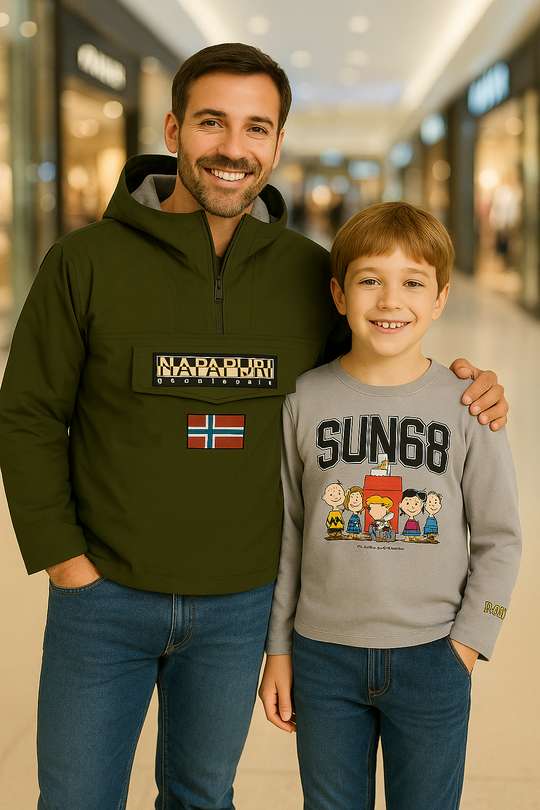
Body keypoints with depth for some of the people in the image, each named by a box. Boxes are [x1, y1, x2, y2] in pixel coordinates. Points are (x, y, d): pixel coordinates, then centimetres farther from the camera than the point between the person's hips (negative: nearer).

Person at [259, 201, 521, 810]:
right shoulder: (305, 401, -4)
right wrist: (278, 650, 5)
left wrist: (469, 641, -5)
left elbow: (498, 539, 1)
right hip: (324, 657, 1)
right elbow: (286, 532, 3)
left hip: (432, 663, -1)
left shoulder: (467, 405, -6)